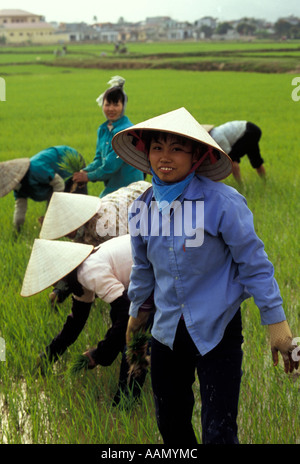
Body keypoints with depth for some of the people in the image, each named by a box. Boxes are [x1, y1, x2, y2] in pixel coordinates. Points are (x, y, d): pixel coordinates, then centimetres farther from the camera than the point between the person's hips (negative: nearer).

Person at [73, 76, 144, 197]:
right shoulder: (103, 129, 11)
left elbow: (112, 164, -18)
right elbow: (99, 159, 14)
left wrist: (89, 176, -8)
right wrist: (85, 171, -6)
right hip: (111, 186, 8)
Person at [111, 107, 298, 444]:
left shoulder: (222, 202, -17)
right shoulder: (142, 207, 0)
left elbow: (253, 261, -11)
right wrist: (136, 308, 28)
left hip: (217, 329, -5)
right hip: (168, 329, 5)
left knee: (219, 432, -7)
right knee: (170, 425, 15)